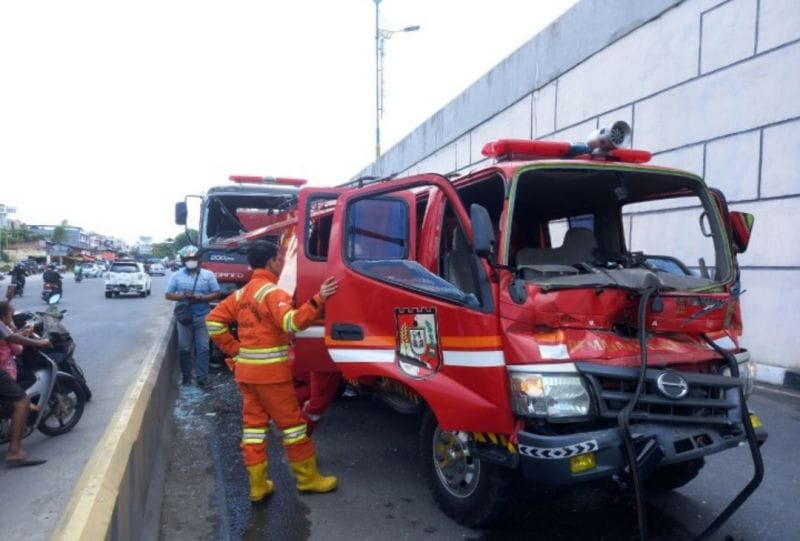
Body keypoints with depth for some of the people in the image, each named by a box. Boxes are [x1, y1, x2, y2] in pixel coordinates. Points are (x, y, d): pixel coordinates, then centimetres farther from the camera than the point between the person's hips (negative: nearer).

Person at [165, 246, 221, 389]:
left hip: (203, 317, -1)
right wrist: (182, 296, -13)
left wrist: (200, 298, -14)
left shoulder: (208, 274, 3)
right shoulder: (177, 276, 6)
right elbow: (168, 295, 6)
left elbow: (217, 294, 1)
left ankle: (202, 378, 5)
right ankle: (186, 376, 20)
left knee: (203, 348, -1)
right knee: (184, 348, 7)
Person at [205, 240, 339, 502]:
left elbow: (214, 321, 11)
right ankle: (308, 478, 15)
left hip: (246, 369, 8)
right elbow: (292, 322, -31)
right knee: (291, 422, 3)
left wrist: (235, 350, 10)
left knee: (253, 423, 11)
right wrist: (318, 299, -36)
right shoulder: (273, 292, -15)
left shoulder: (241, 294, 11)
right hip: (271, 371, -8)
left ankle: (258, 484, 16)